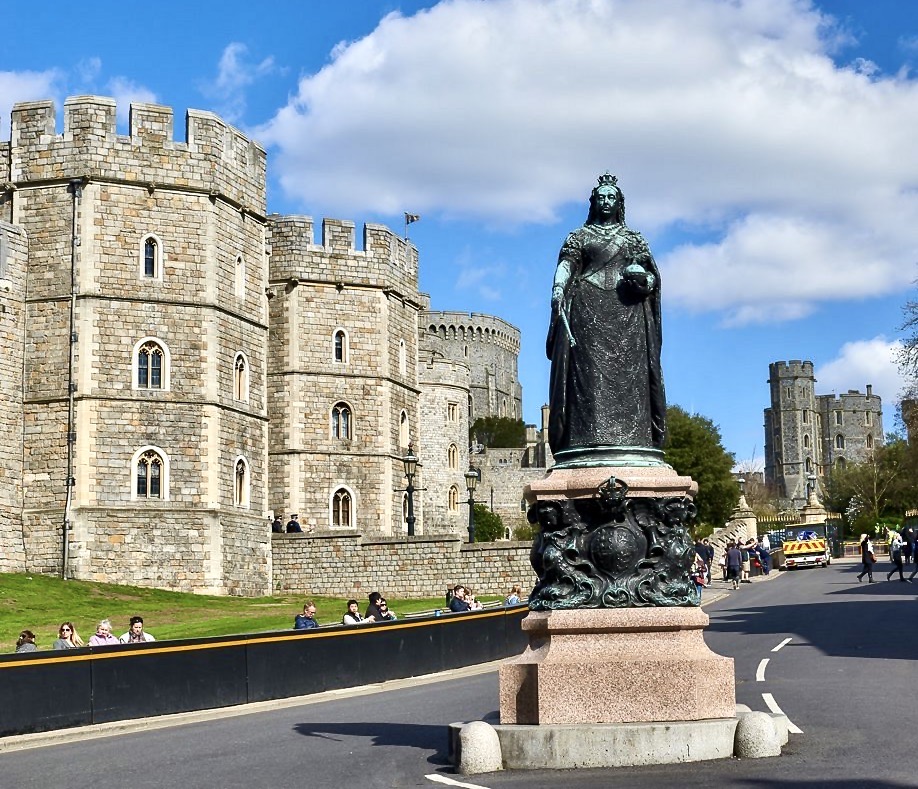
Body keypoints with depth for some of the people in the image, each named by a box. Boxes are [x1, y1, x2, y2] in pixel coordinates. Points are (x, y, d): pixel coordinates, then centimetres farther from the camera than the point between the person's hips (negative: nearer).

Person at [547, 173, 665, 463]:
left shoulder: (634, 239, 21)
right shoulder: (579, 236, 17)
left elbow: (653, 277, 15)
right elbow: (565, 266, 2)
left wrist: (642, 279, -9)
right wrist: (558, 290, -19)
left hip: (626, 309, 1)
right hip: (587, 308, -1)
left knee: (627, 371, -9)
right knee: (589, 368, -14)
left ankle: (629, 438, -15)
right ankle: (590, 436, -23)